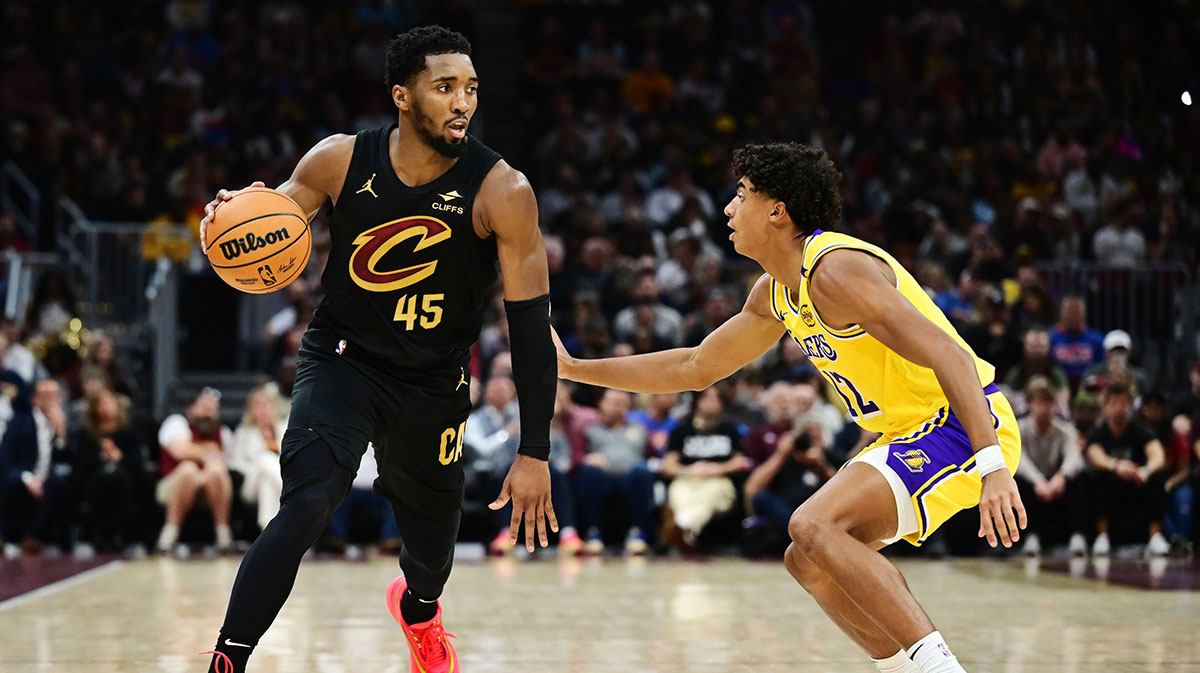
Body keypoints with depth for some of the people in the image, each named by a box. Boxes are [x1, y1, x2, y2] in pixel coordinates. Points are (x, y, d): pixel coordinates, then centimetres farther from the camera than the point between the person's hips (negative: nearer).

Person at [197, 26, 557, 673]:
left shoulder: (501, 191, -17)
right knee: (307, 504, -27)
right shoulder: (342, 159, -12)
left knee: (431, 543, 18)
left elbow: (529, 320, -14)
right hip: (342, 359, -1)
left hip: (433, 384, 1)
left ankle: (417, 607, 57)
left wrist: (534, 452, -16)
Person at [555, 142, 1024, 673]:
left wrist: (993, 467, -38)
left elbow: (950, 357, -28)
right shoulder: (774, 294, 11)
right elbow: (697, 368, 24)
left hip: (965, 425, -10)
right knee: (809, 560, 11)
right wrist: (573, 369, 23)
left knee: (815, 528, -24)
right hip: (916, 430, 10)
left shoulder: (836, 271, -20)